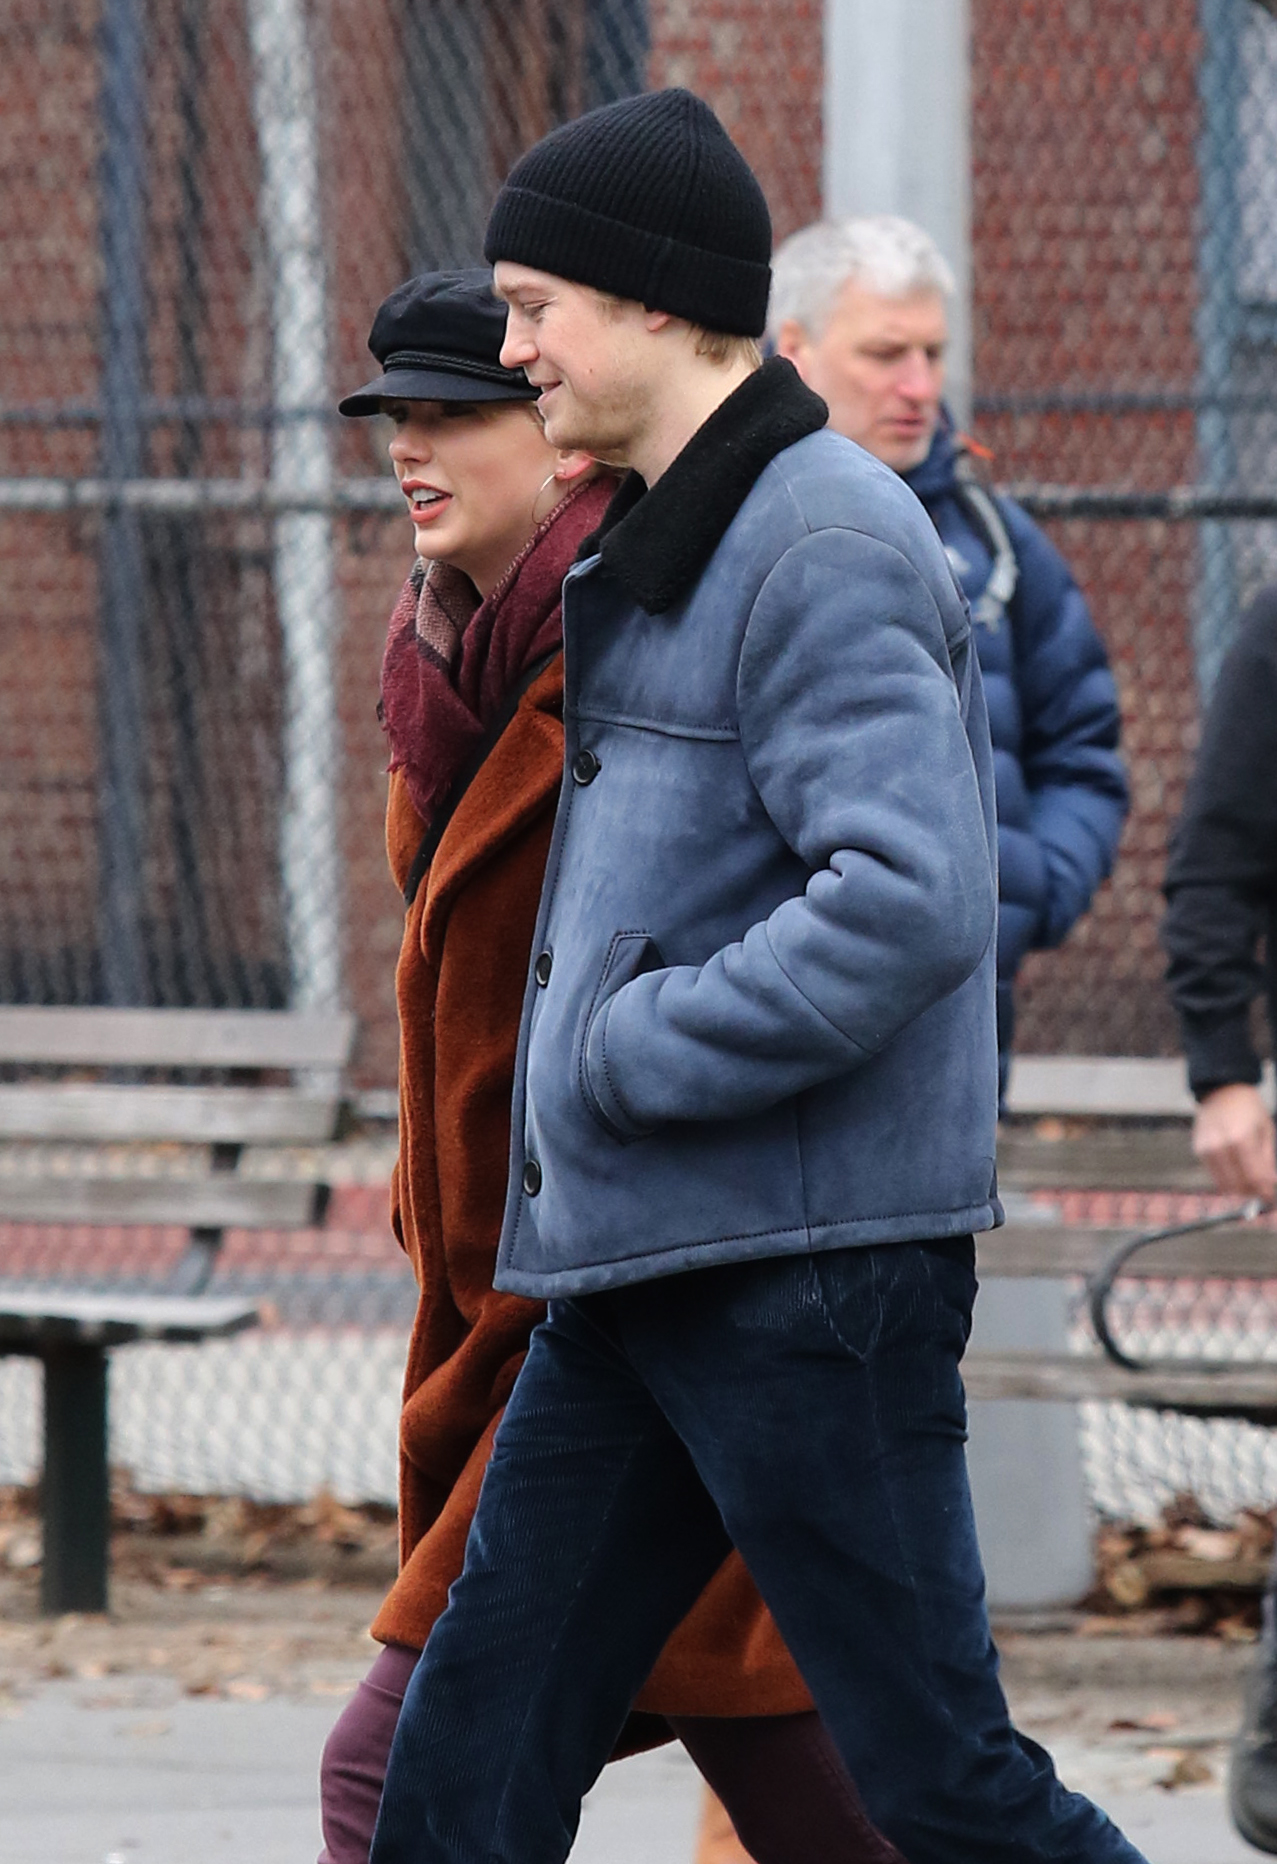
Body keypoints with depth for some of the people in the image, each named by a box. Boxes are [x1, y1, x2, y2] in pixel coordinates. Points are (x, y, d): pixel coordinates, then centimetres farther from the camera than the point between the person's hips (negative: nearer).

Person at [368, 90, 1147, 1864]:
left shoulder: (829, 549, -15)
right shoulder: (664, 549, 17)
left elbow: (903, 903, -25)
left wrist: (627, 1060, -18)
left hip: (811, 1267, -10)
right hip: (641, 1260, 10)